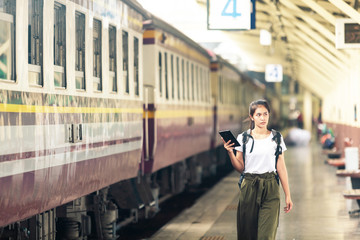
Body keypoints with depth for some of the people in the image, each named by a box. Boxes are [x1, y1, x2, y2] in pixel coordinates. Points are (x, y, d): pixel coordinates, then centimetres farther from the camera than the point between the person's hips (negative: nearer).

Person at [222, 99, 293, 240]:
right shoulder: (243, 138, 2)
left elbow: (281, 167, 6)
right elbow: (240, 168, 4)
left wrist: (287, 195, 6)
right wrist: (230, 153, -14)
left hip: (270, 188, -1)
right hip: (249, 187, 1)